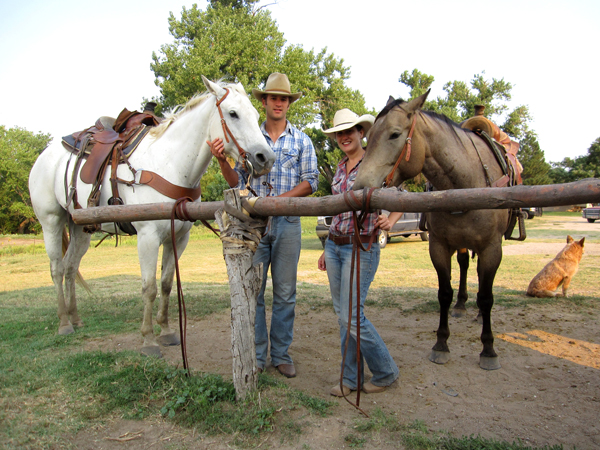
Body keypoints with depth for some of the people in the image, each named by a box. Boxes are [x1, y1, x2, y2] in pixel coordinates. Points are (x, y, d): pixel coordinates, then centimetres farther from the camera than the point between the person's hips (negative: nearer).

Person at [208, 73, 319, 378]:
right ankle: (256, 355, 18)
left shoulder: (301, 141, 7)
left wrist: (279, 200, -14)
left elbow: (309, 183, 0)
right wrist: (222, 161, -10)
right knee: (252, 291, 4)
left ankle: (281, 354, 19)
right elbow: (237, 182, 8)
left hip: (287, 223, 0)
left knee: (285, 293, 6)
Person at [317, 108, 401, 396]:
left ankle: (385, 372, 16)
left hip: (361, 247, -7)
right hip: (334, 245, 7)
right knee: (341, 314, 10)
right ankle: (351, 378, 24)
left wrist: (389, 222, -29)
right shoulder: (340, 167, 13)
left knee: (352, 316, -7)